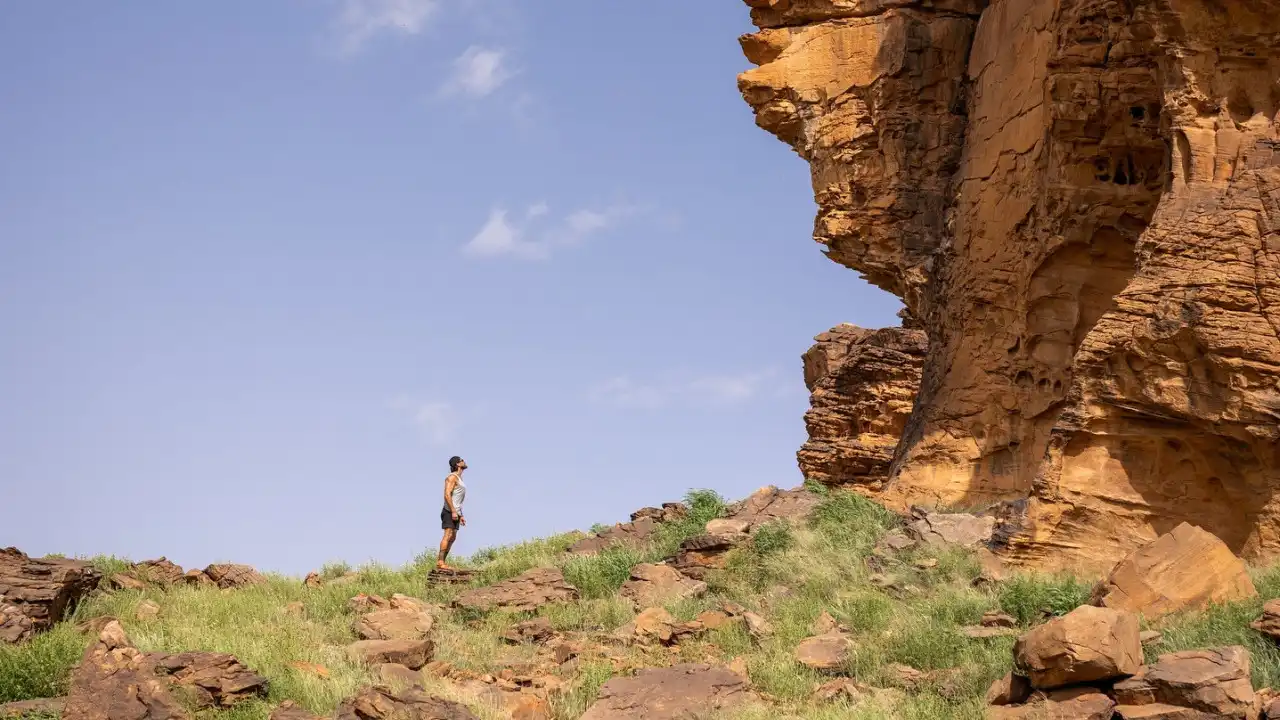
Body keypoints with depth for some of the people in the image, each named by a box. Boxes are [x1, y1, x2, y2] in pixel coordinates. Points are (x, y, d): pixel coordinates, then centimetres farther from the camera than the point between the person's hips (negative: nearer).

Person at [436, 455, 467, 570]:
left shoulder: (459, 479, 22)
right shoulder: (452, 477, -7)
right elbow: (447, 495, -18)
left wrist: (461, 515, 21)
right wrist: (453, 511, -24)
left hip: (455, 512, 10)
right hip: (449, 511, -10)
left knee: (452, 538, 5)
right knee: (448, 535, -16)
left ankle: (441, 561, 5)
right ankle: (440, 562, -21)